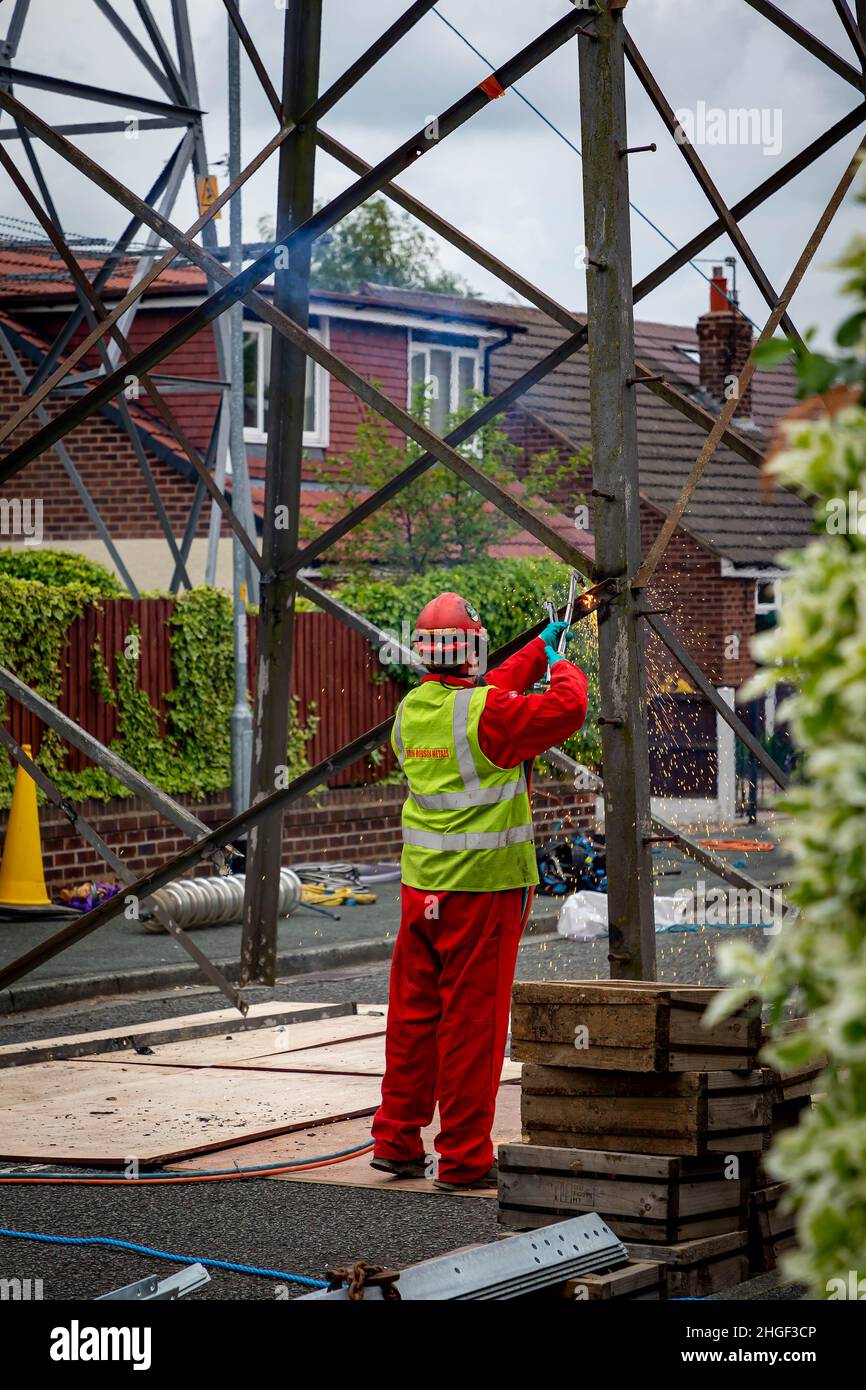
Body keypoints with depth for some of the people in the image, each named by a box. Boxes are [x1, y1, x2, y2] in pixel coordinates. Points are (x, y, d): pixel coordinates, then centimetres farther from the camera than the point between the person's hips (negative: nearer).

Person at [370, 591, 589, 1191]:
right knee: (472, 1022, -1)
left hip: (421, 885, 7)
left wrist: (539, 648, 31)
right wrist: (563, 666, 4)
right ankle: (464, 1157, 4)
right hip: (482, 888, -7)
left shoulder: (412, 709, 8)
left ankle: (397, 1141, 22)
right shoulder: (487, 712, -15)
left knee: (413, 1012, 14)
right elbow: (568, 708, -17)